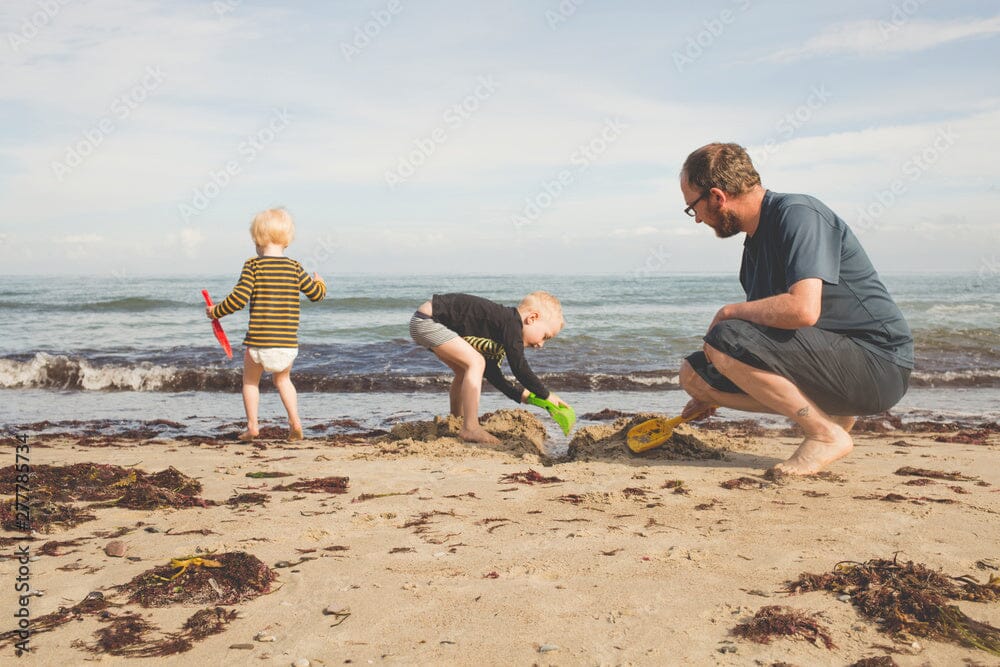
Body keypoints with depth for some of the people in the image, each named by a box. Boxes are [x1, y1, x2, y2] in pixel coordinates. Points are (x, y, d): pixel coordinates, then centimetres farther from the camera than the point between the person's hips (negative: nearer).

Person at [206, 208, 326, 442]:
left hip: (259, 341, -3)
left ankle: (252, 425, 14)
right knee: (283, 379, 26)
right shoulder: (294, 267, 3)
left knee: (250, 380, 20)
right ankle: (295, 420, 13)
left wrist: (215, 312, 2)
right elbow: (317, 294, 11)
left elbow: (238, 298, -13)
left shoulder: (253, 266, -6)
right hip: (288, 343, 3)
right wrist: (320, 282, 34)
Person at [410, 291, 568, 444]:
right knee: (475, 362, -17)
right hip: (427, 321, -11)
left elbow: (491, 370, 19)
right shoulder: (511, 323, -16)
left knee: (465, 371, 20)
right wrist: (546, 396, -7)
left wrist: (519, 394, 15)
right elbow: (519, 367, -17)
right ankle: (470, 429, -15)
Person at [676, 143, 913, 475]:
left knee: (725, 339, -24)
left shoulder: (798, 214, -17)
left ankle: (827, 435, -9)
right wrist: (713, 394, 21)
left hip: (877, 364, -9)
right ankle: (828, 411, 6)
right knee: (694, 373, 2)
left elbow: (803, 310, -32)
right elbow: (770, 321, 21)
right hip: (835, 359, 9)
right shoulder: (756, 240, 12)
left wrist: (730, 311, -14)